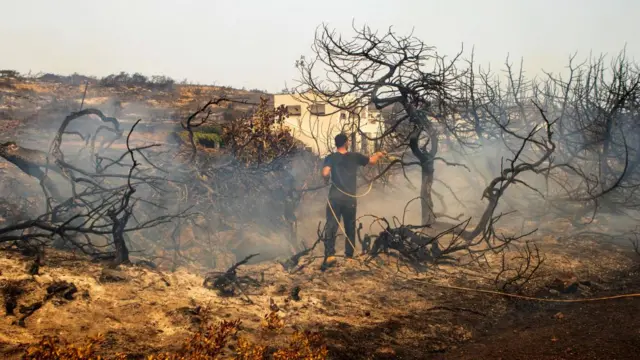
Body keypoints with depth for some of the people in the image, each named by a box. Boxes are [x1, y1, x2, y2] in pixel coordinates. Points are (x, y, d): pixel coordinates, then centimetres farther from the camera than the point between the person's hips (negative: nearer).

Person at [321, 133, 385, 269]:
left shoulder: (330, 158, -1)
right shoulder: (355, 156, 3)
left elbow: (325, 174, -17)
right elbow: (372, 160, 18)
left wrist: (327, 180, 6)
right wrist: (378, 154, 39)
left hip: (335, 198, -1)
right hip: (350, 198, 1)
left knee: (331, 226, -4)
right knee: (350, 228, 13)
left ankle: (330, 255, -19)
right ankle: (349, 256, 18)